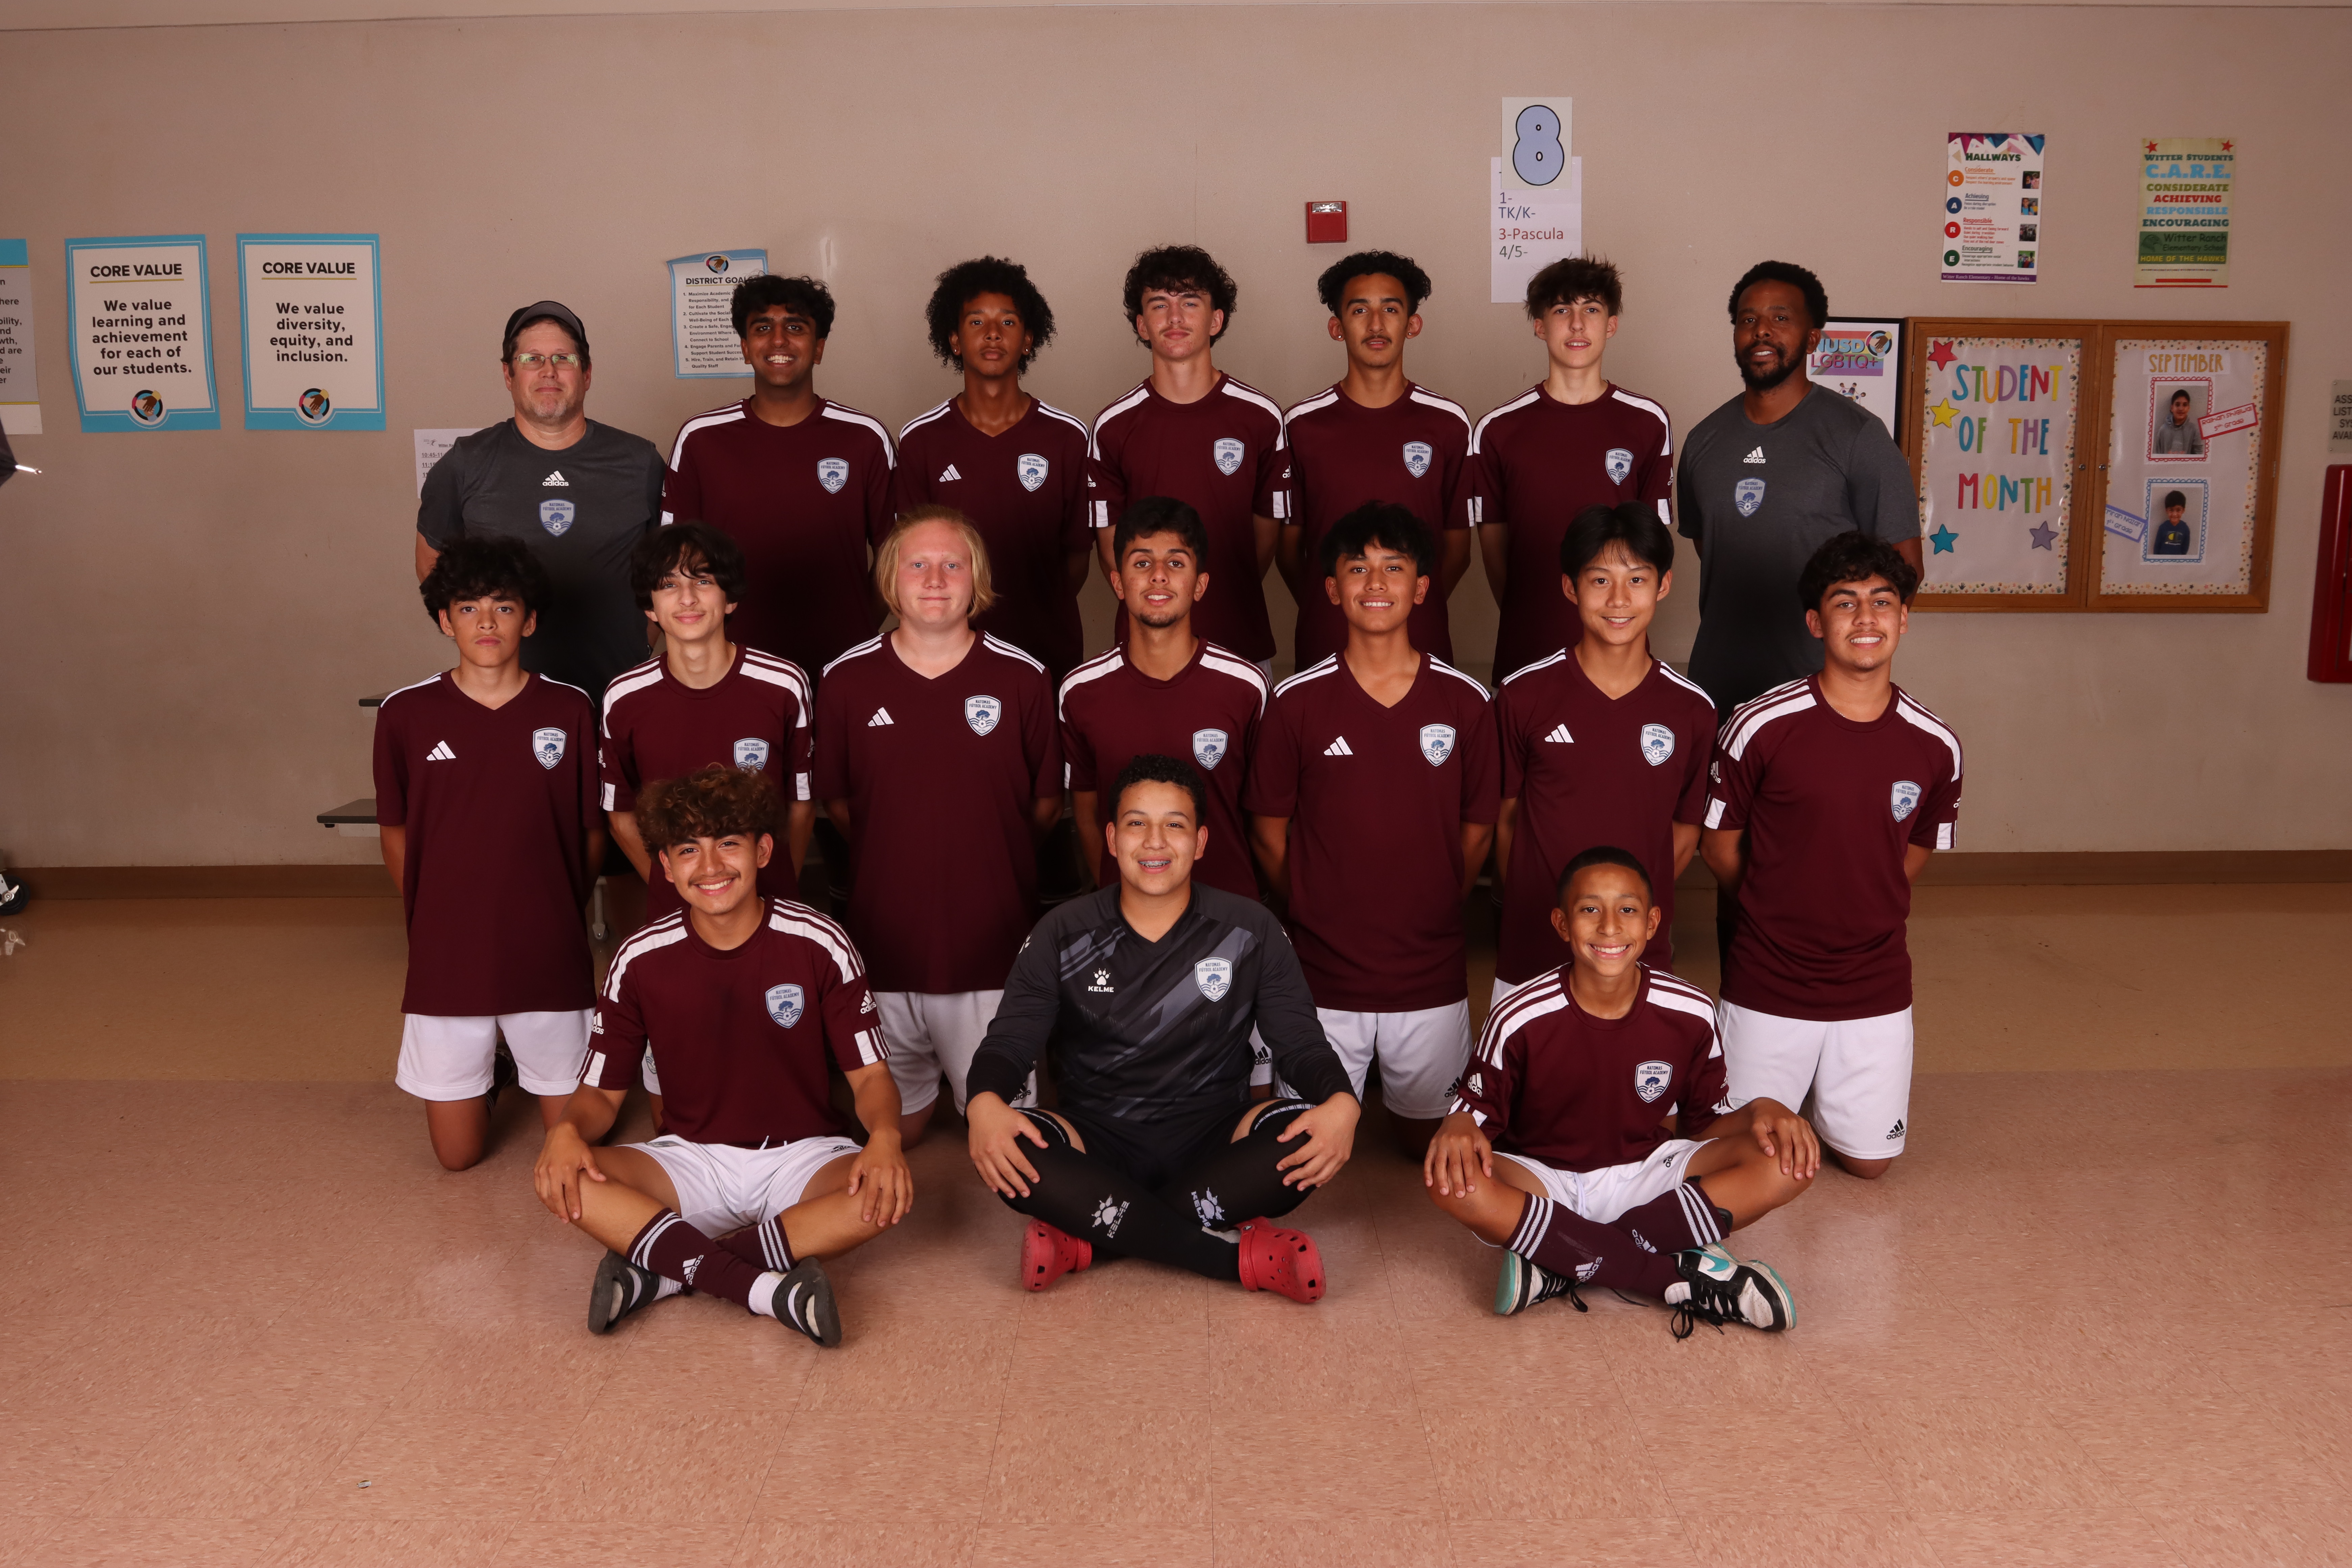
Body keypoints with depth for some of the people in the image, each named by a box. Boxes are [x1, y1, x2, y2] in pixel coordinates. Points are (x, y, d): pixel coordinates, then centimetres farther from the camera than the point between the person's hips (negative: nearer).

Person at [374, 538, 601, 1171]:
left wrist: (555, 919, 8)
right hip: (446, 960, 1)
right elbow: (395, 832, 9)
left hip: (549, 958, 0)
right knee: (458, 1154, 9)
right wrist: (432, 922, 11)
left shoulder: (569, 711, -4)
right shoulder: (406, 714, -3)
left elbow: (592, 833, 5)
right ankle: (489, 1073, 39)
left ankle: (533, 1064, 39)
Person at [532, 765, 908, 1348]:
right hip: (692, 1163, 1)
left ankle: (663, 1269, -28)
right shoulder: (640, 961, -4)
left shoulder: (820, 945, -9)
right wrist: (567, 1128, -20)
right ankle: (769, 1289, -34)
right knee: (561, 1181, -26)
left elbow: (870, 1074, -6)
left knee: (888, 1193, -33)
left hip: (803, 1157, -1)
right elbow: (602, 1091, 3)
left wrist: (885, 1135, -28)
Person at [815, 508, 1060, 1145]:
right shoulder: (845, 681, -3)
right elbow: (836, 801, 9)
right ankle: (915, 1092, 49)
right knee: (895, 1130, 16)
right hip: (885, 944, 1)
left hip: (993, 948, -1)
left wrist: (987, 855, 4)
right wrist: (897, 854, 8)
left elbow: (1046, 804, 5)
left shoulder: (1023, 679, -5)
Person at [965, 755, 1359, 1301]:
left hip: (1213, 1146, 0)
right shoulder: (1062, 933, 3)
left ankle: (1084, 1238, -28)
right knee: (1010, 1151, -33)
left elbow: (1301, 1042, 0)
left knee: (1305, 1137, -31)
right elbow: (1010, 1041, -2)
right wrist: (984, 1102, -27)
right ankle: (1241, 1254, -31)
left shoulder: (1252, 931, 3)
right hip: (1098, 1144, 0)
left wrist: (1341, 1102, -24)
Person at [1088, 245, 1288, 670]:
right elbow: (1110, 548, 3)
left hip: (1243, 643, 0)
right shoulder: (1113, 427, 0)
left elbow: (1269, 533, 5)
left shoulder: (1262, 418, -1)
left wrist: (1226, 601, 2)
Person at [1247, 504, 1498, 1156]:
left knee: (1431, 1139, 15)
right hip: (1322, 976, -1)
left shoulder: (1464, 702, -2)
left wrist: (1432, 908, 7)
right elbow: (1269, 830, 2)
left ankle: (1404, 1108, 48)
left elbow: (1478, 828, 8)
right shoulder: (1297, 701, -6)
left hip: (1431, 973, 1)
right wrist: (1316, 908, 4)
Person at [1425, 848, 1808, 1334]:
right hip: (1544, 1182, -2)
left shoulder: (1690, 1014, -6)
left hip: (1647, 1178, 3)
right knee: (1449, 1180, -35)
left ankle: (1562, 1263, -25)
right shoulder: (1519, 1019, -13)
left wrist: (1759, 1111, -16)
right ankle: (1684, 1275, -30)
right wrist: (1458, 1127, -29)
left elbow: (1706, 1123, 5)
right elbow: (1476, 1110, -5)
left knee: (1792, 1161, -20)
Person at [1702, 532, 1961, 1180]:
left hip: (1876, 987, 2)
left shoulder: (1935, 745, -6)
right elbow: (1719, 842, -2)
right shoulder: (1761, 727, -15)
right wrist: (1781, 912, 6)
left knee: (1869, 1158, 10)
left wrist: (1863, 916, 8)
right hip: (1767, 985, -2)